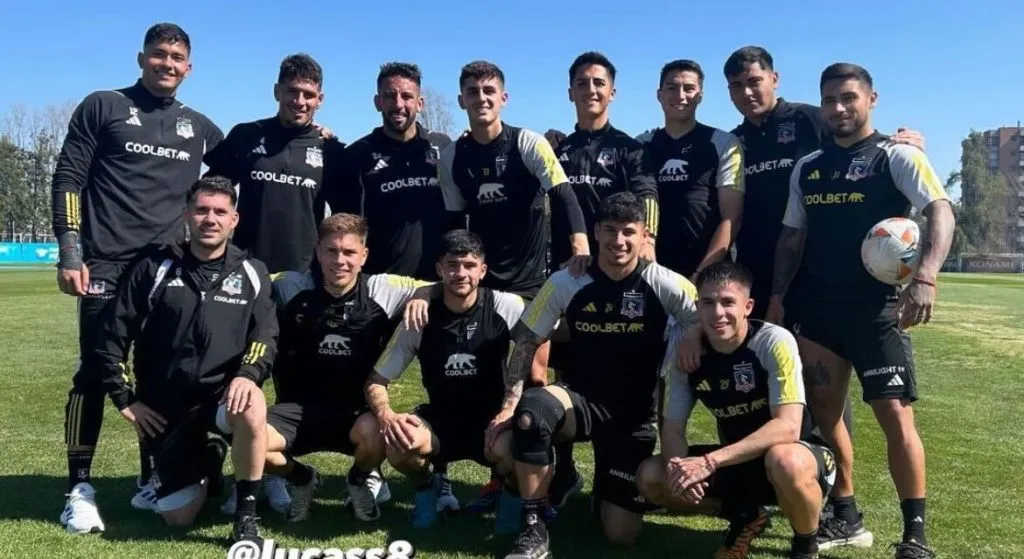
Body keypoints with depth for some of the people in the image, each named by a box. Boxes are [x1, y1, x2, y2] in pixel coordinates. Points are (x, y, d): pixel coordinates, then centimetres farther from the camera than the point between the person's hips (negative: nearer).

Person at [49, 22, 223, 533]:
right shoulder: (102, 106, 5)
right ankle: (80, 489, 5)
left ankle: (151, 480, 17)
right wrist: (69, 251, -8)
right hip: (107, 263, -3)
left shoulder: (199, 127, 15)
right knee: (95, 372, -4)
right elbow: (67, 179, 0)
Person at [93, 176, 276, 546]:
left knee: (252, 409, -39)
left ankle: (246, 515, -19)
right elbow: (112, 336, 2)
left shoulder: (252, 273, 2)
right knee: (178, 517, 1)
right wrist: (124, 399, -1)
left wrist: (249, 373, -25)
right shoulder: (154, 269, 0)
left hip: (223, 392, -1)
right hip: (166, 405, 1)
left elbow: (265, 334, -5)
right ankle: (205, 464, 36)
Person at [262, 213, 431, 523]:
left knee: (374, 433, -35)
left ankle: (362, 479, 8)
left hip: (358, 410, -1)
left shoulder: (382, 290, -8)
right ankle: (301, 478, 13)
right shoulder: (292, 288, -7)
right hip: (299, 408, 1)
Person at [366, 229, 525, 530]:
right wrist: (386, 417, -26)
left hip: (494, 417, -1)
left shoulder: (508, 307, -12)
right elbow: (376, 381, -5)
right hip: (441, 419, 1)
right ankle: (426, 488, 6)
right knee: (399, 445, -31)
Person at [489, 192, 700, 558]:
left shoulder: (665, 285, -11)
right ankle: (534, 529, -17)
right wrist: (509, 407, -12)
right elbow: (526, 343, -4)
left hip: (635, 414, 0)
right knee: (530, 412, -37)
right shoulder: (566, 283, -9)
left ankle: (610, 487, 35)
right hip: (579, 401, 0)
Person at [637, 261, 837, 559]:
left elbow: (787, 427, -30)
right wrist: (678, 467, -29)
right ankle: (743, 515, 12)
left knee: (785, 462, -40)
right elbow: (672, 427, -6)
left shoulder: (774, 341, -22)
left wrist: (711, 461, -37)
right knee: (650, 478, -12)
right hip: (737, 462, 5)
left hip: (798, 458, -4)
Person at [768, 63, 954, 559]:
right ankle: (846, 518, 23)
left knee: (896, 416, -7)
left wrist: (925, 277, -31)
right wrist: (779, 296, 4)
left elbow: (940, 212, -15)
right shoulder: (807, 168, 13)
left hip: (877, 309, -5)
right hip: (816, 311, 5)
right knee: (824, 415, 9)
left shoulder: (896, 156, -2)